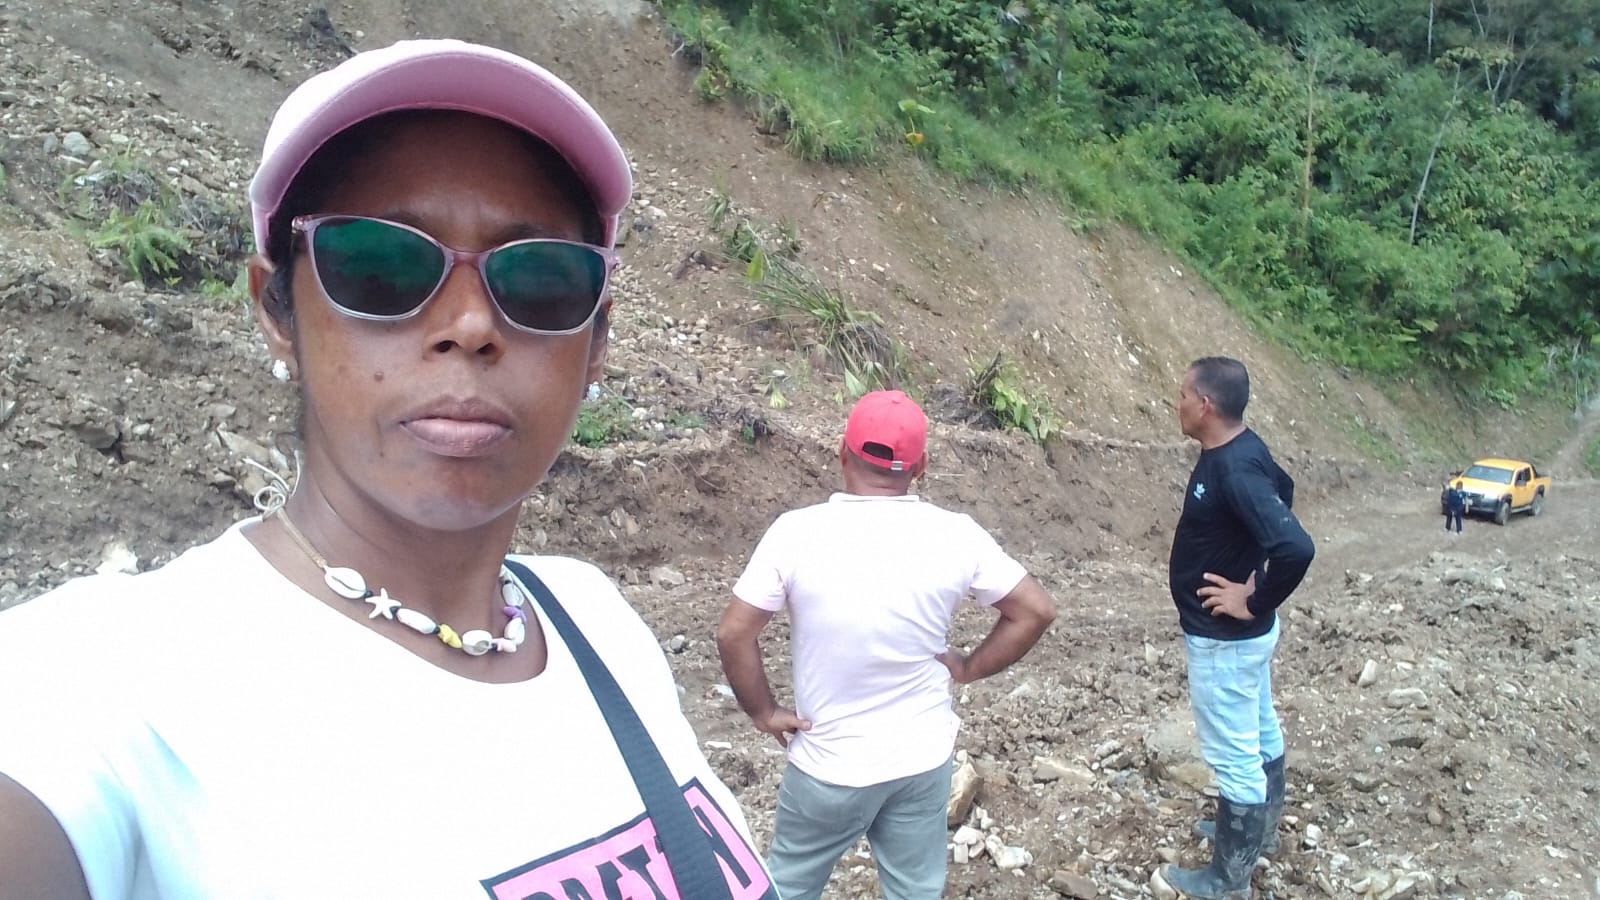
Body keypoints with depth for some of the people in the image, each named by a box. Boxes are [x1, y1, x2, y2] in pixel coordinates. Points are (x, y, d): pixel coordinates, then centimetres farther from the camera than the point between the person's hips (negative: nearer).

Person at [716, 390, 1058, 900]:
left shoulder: (797, 532, -16)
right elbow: (1036, 610, -4)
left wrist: (764, 712, -2)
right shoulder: (955, 535, -11)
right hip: (924, 760, 2)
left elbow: (733, 634, -15)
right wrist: (968, 668, 4)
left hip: (829, 765, -2)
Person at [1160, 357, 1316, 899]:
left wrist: (1255, 604, -23)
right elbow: (1281, 490, 20)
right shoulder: (1237, 453, 1)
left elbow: (1297, 548, -37)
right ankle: (1258, 830, 44)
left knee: (1233, 756, 4)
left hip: (1224, 639, -10)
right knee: (1259, 735, 25)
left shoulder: (1235, 470, -29)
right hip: (1242, 634, 10)